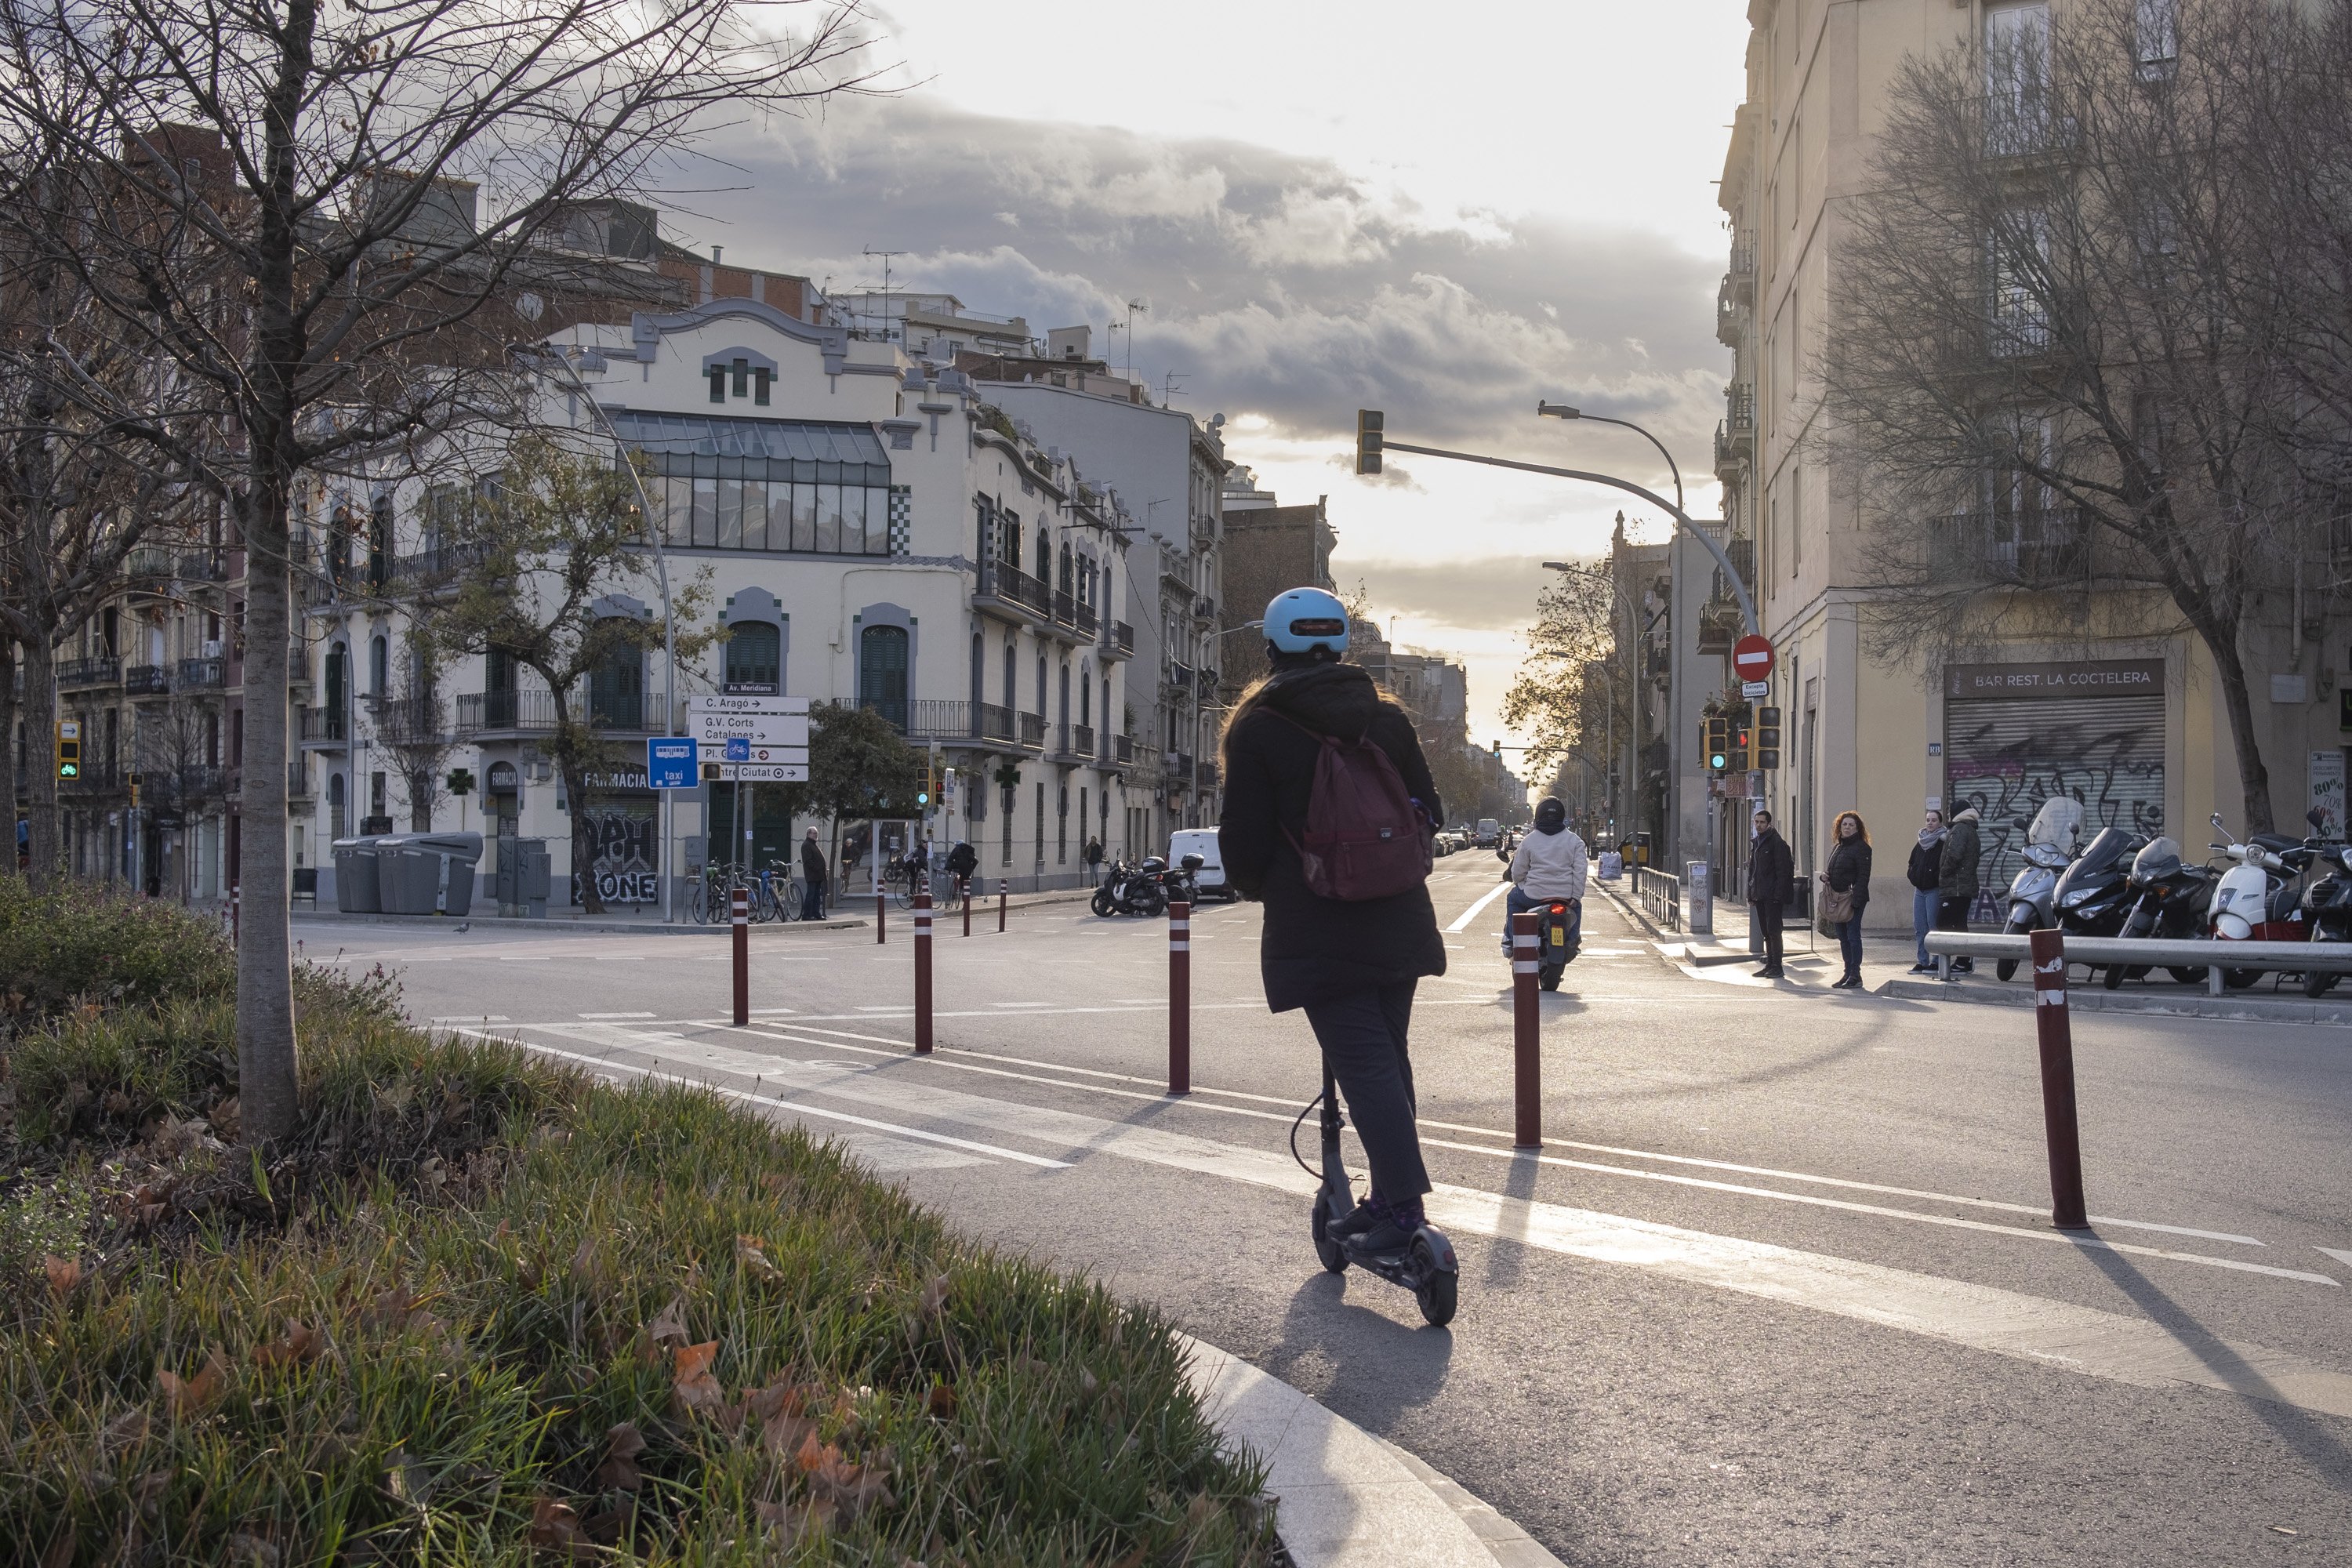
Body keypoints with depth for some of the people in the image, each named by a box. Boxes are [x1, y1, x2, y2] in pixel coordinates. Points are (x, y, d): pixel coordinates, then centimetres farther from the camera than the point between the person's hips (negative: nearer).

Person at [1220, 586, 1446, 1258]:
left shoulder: (1257, 728, -6)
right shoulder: (1386, 716, 8)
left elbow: (1245, 836, -6)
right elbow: (1428, 812, 13)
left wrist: (1255, 887, 15)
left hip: (1315, 927, -5)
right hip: (1396, 920, 5)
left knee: (1361, 1063, -7)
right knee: (1388, 1056, 14)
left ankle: (1402, 1202, -13)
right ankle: (1390, 1195, 18)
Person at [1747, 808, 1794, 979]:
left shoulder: (1777, 842, -9)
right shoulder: (1756, 843, 16)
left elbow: (1783, 870, -14)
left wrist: (1779, 895, -19)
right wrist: (1751, 894, 16)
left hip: (1772, 896, -8)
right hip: (1760, 895, 8)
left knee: (1773, 931, -7)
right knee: (1765, 932, 11)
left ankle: (1777, 968, -4)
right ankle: (1770, 965, 17)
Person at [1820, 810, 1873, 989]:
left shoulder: (1861, 848, -9)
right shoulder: (1838, 848, 17)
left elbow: (1863, 877, -15)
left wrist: (1855, 902, -22)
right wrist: (1824, 876, 2)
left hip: (1853, 900, -8)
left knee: (1853, 936, -7)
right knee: (1843, 937, 11)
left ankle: (1855, 976, -3)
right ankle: (1848, 974, 17)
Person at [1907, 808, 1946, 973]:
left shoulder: (1943, 843, -7)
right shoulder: (1920, 843, 15)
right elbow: (1912, 863, 21)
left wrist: (1937, 880, -17)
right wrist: (1913, 876, 6)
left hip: (1934, 890, -7)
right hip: (1919, 890, 7)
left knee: (1933, 926, -7)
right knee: (1919, 927, 6)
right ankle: (1922, 962, 11)